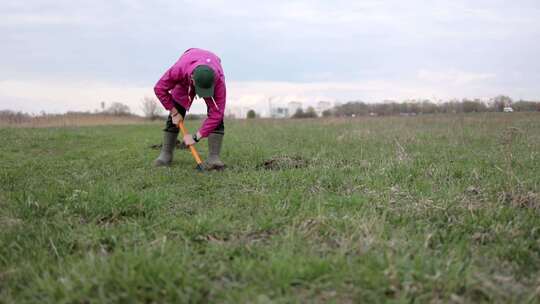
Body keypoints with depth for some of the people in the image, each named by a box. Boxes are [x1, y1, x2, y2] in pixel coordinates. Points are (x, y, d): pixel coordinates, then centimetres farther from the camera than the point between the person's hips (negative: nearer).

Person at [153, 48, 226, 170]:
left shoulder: (219, 79, -44)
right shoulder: (178, 69, -44)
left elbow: (216, 113, -39)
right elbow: (159, 88, -25)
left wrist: (196, 137, -38)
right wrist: (174, 112, -24)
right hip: (184, 78, 1)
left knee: (217, 113, -21)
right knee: (175, 115, -8)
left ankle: (213, 157, -21)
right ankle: (166, 154, 3)